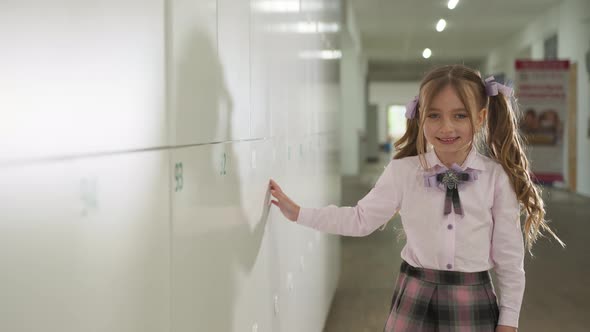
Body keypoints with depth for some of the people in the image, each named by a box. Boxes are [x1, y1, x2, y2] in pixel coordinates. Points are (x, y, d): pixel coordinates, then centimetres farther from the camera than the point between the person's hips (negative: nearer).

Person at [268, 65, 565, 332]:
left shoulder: (497, 177, -7)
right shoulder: (402, 171, -6)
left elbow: (509, 254, -1)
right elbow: (361, 220, 2)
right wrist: (298, 213, -1)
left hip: (473, 300, 0)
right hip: (415, 296, 1)